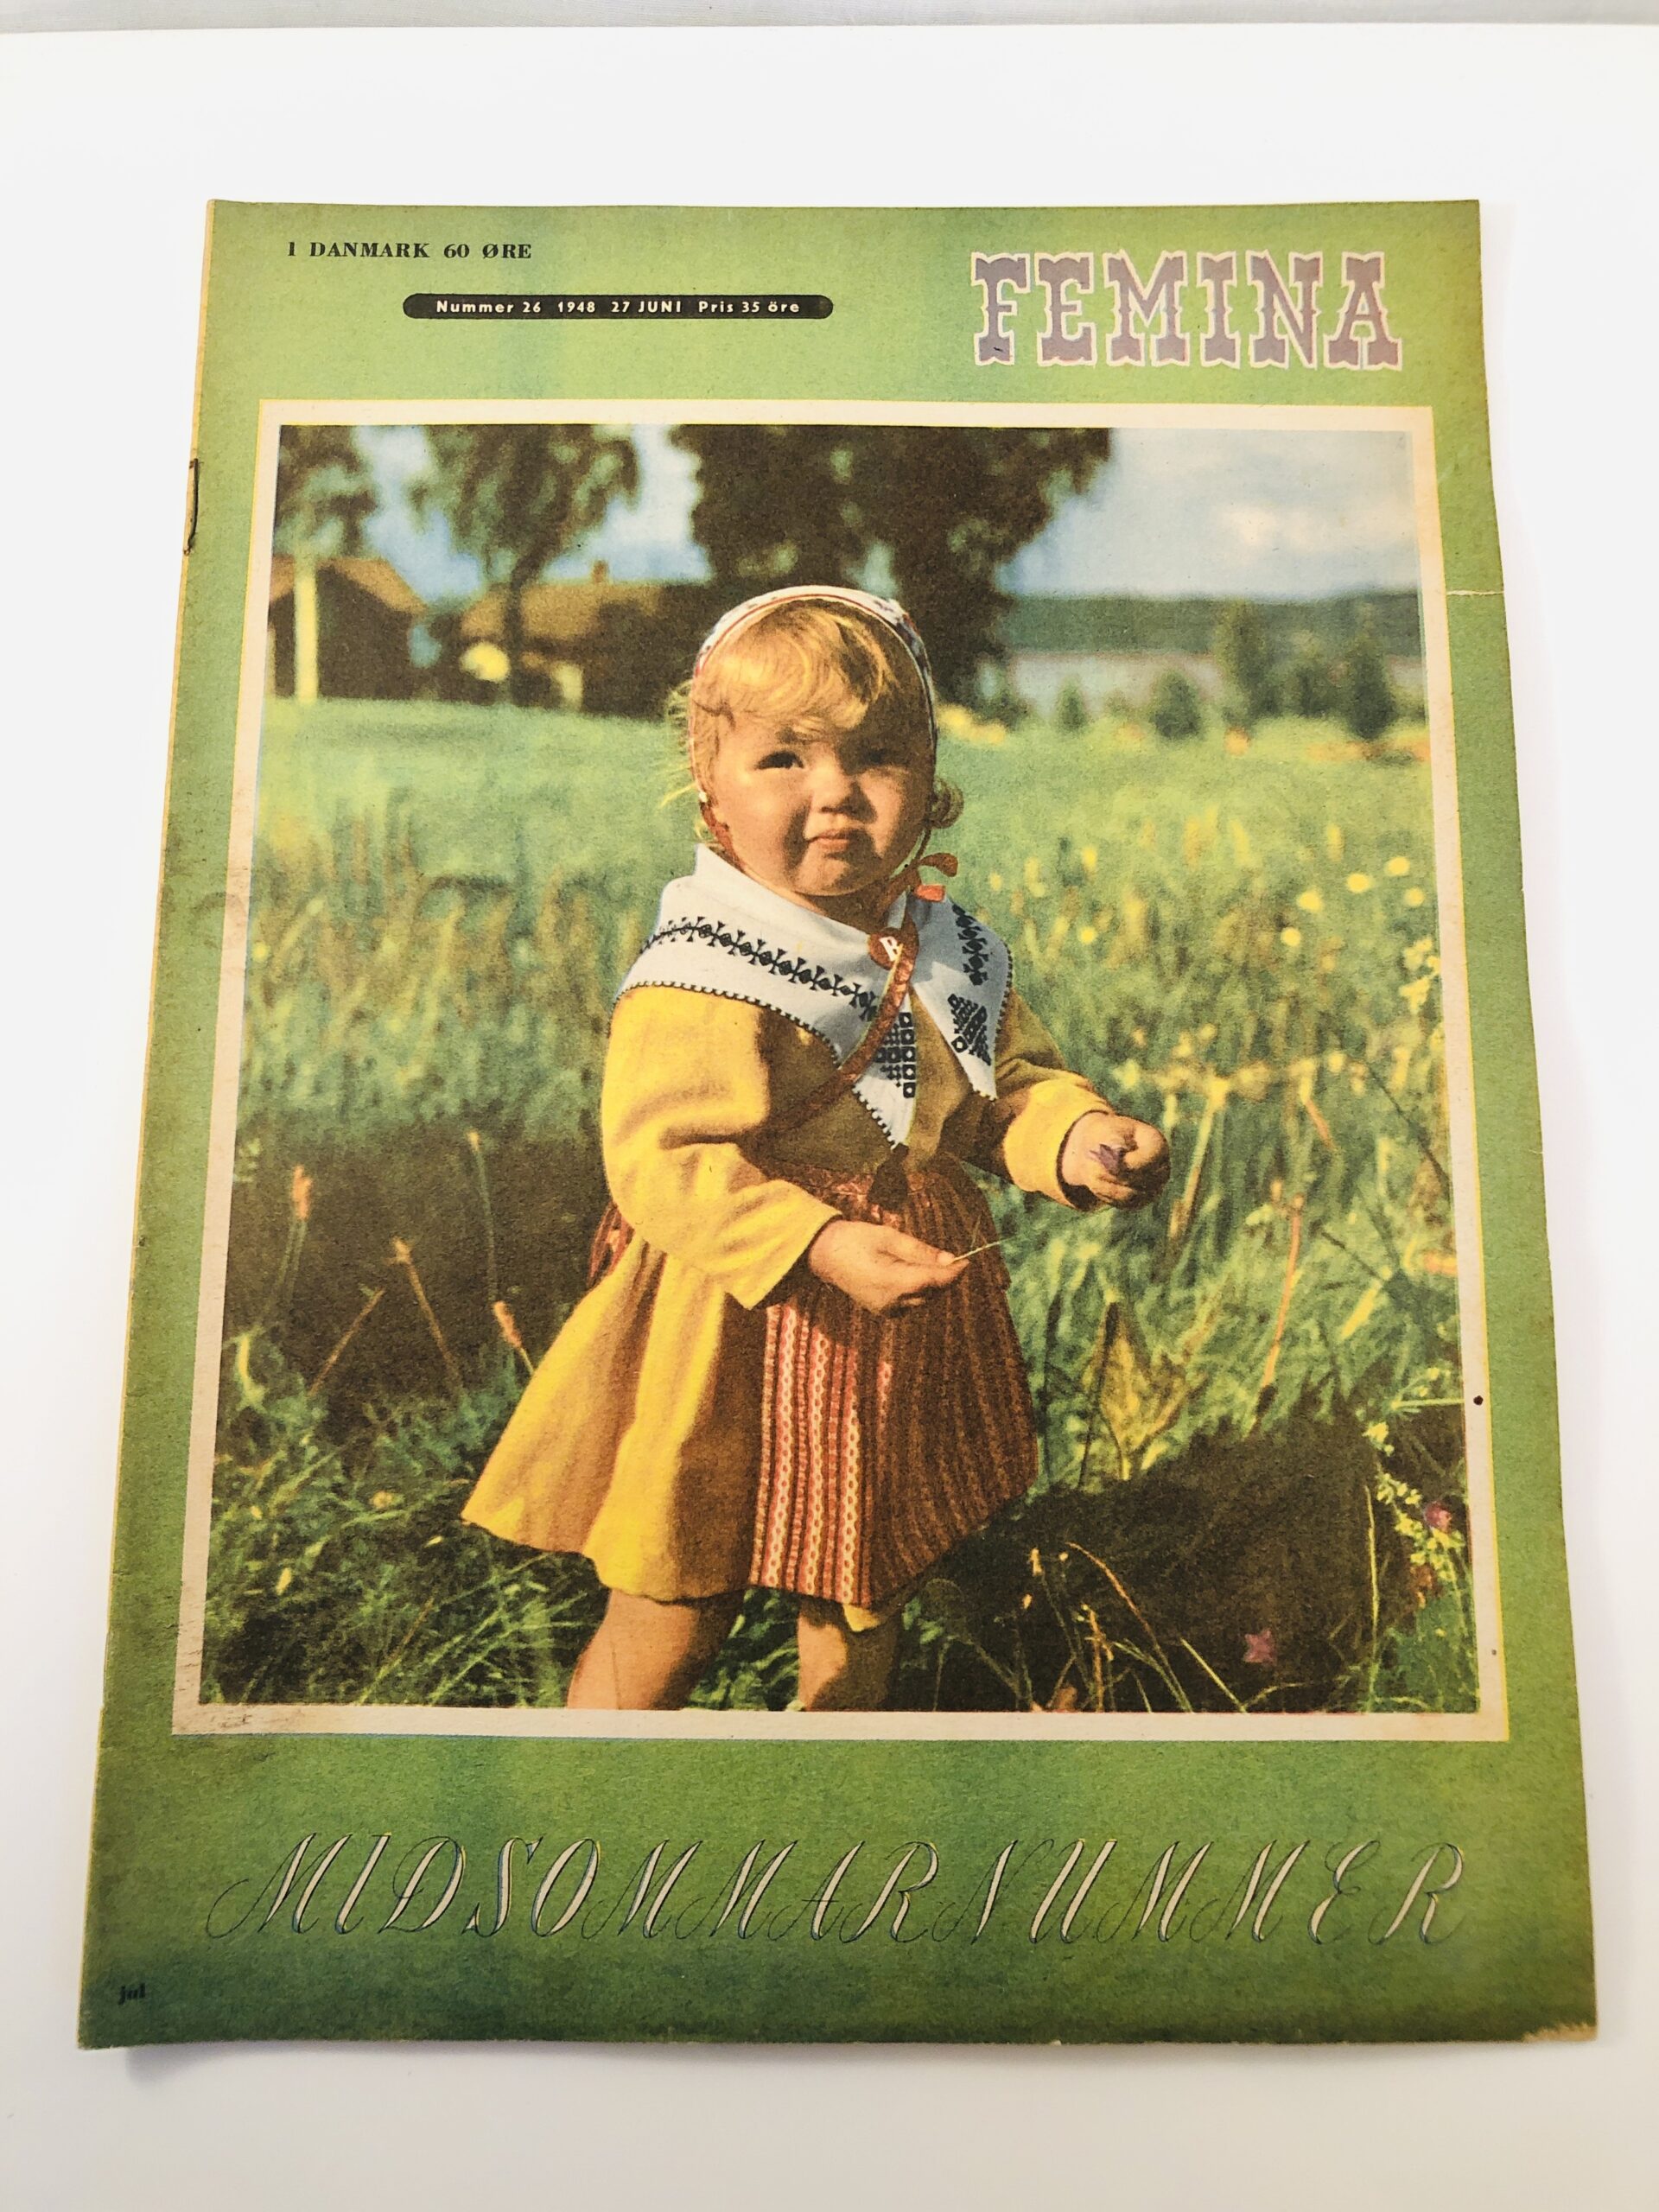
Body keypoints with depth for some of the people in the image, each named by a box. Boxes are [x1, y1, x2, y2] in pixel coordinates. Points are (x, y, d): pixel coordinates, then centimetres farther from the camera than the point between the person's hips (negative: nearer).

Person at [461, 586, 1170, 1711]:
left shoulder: (958, 957, 0)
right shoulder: (702, 982, -22)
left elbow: (1012, 1087, 8)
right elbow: (661, 1162, -26)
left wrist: (1080, 1135, -14)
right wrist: (820, 1247, -35)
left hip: (907, 1340, 7)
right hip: (737, 1335, -6)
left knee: (865, 1598, 26)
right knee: (670, 1621, 9)